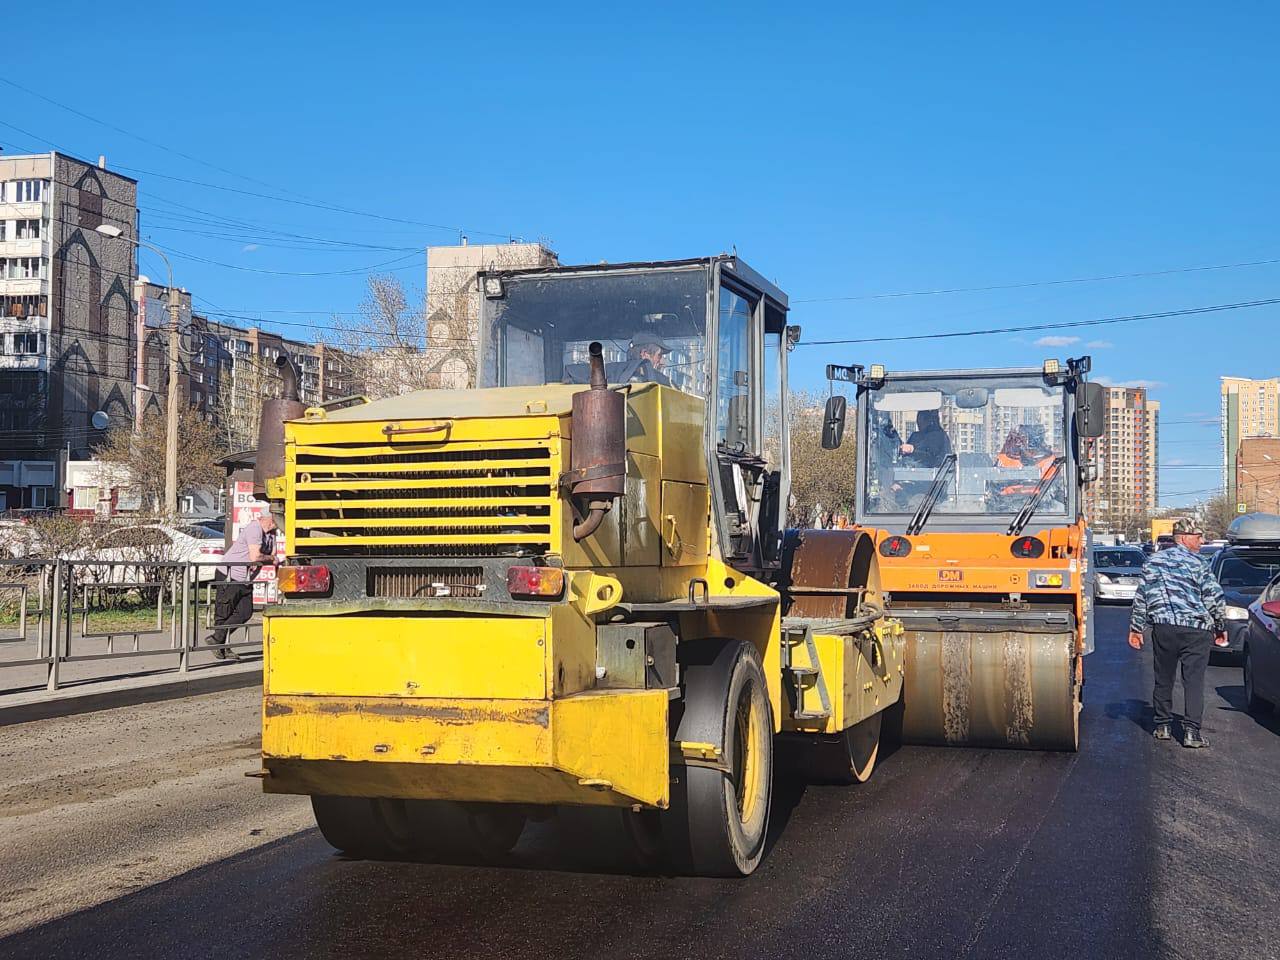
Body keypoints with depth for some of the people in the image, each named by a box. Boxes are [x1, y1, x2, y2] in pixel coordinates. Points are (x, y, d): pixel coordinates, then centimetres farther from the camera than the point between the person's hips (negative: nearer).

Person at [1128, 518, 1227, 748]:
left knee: (1164, 679, 13)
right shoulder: (1196, 562, -3)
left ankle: (1163, 726, 19)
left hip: (1163, 628, 4)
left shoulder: (1154, 561, 10)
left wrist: (1135, 628, 16)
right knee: (1194, 681, -1)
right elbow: (1215, 598, -5)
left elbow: (1141, 597, 11)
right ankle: (1191, 731, -6)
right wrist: (1220, 627, 7)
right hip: (1196, 630, -4)